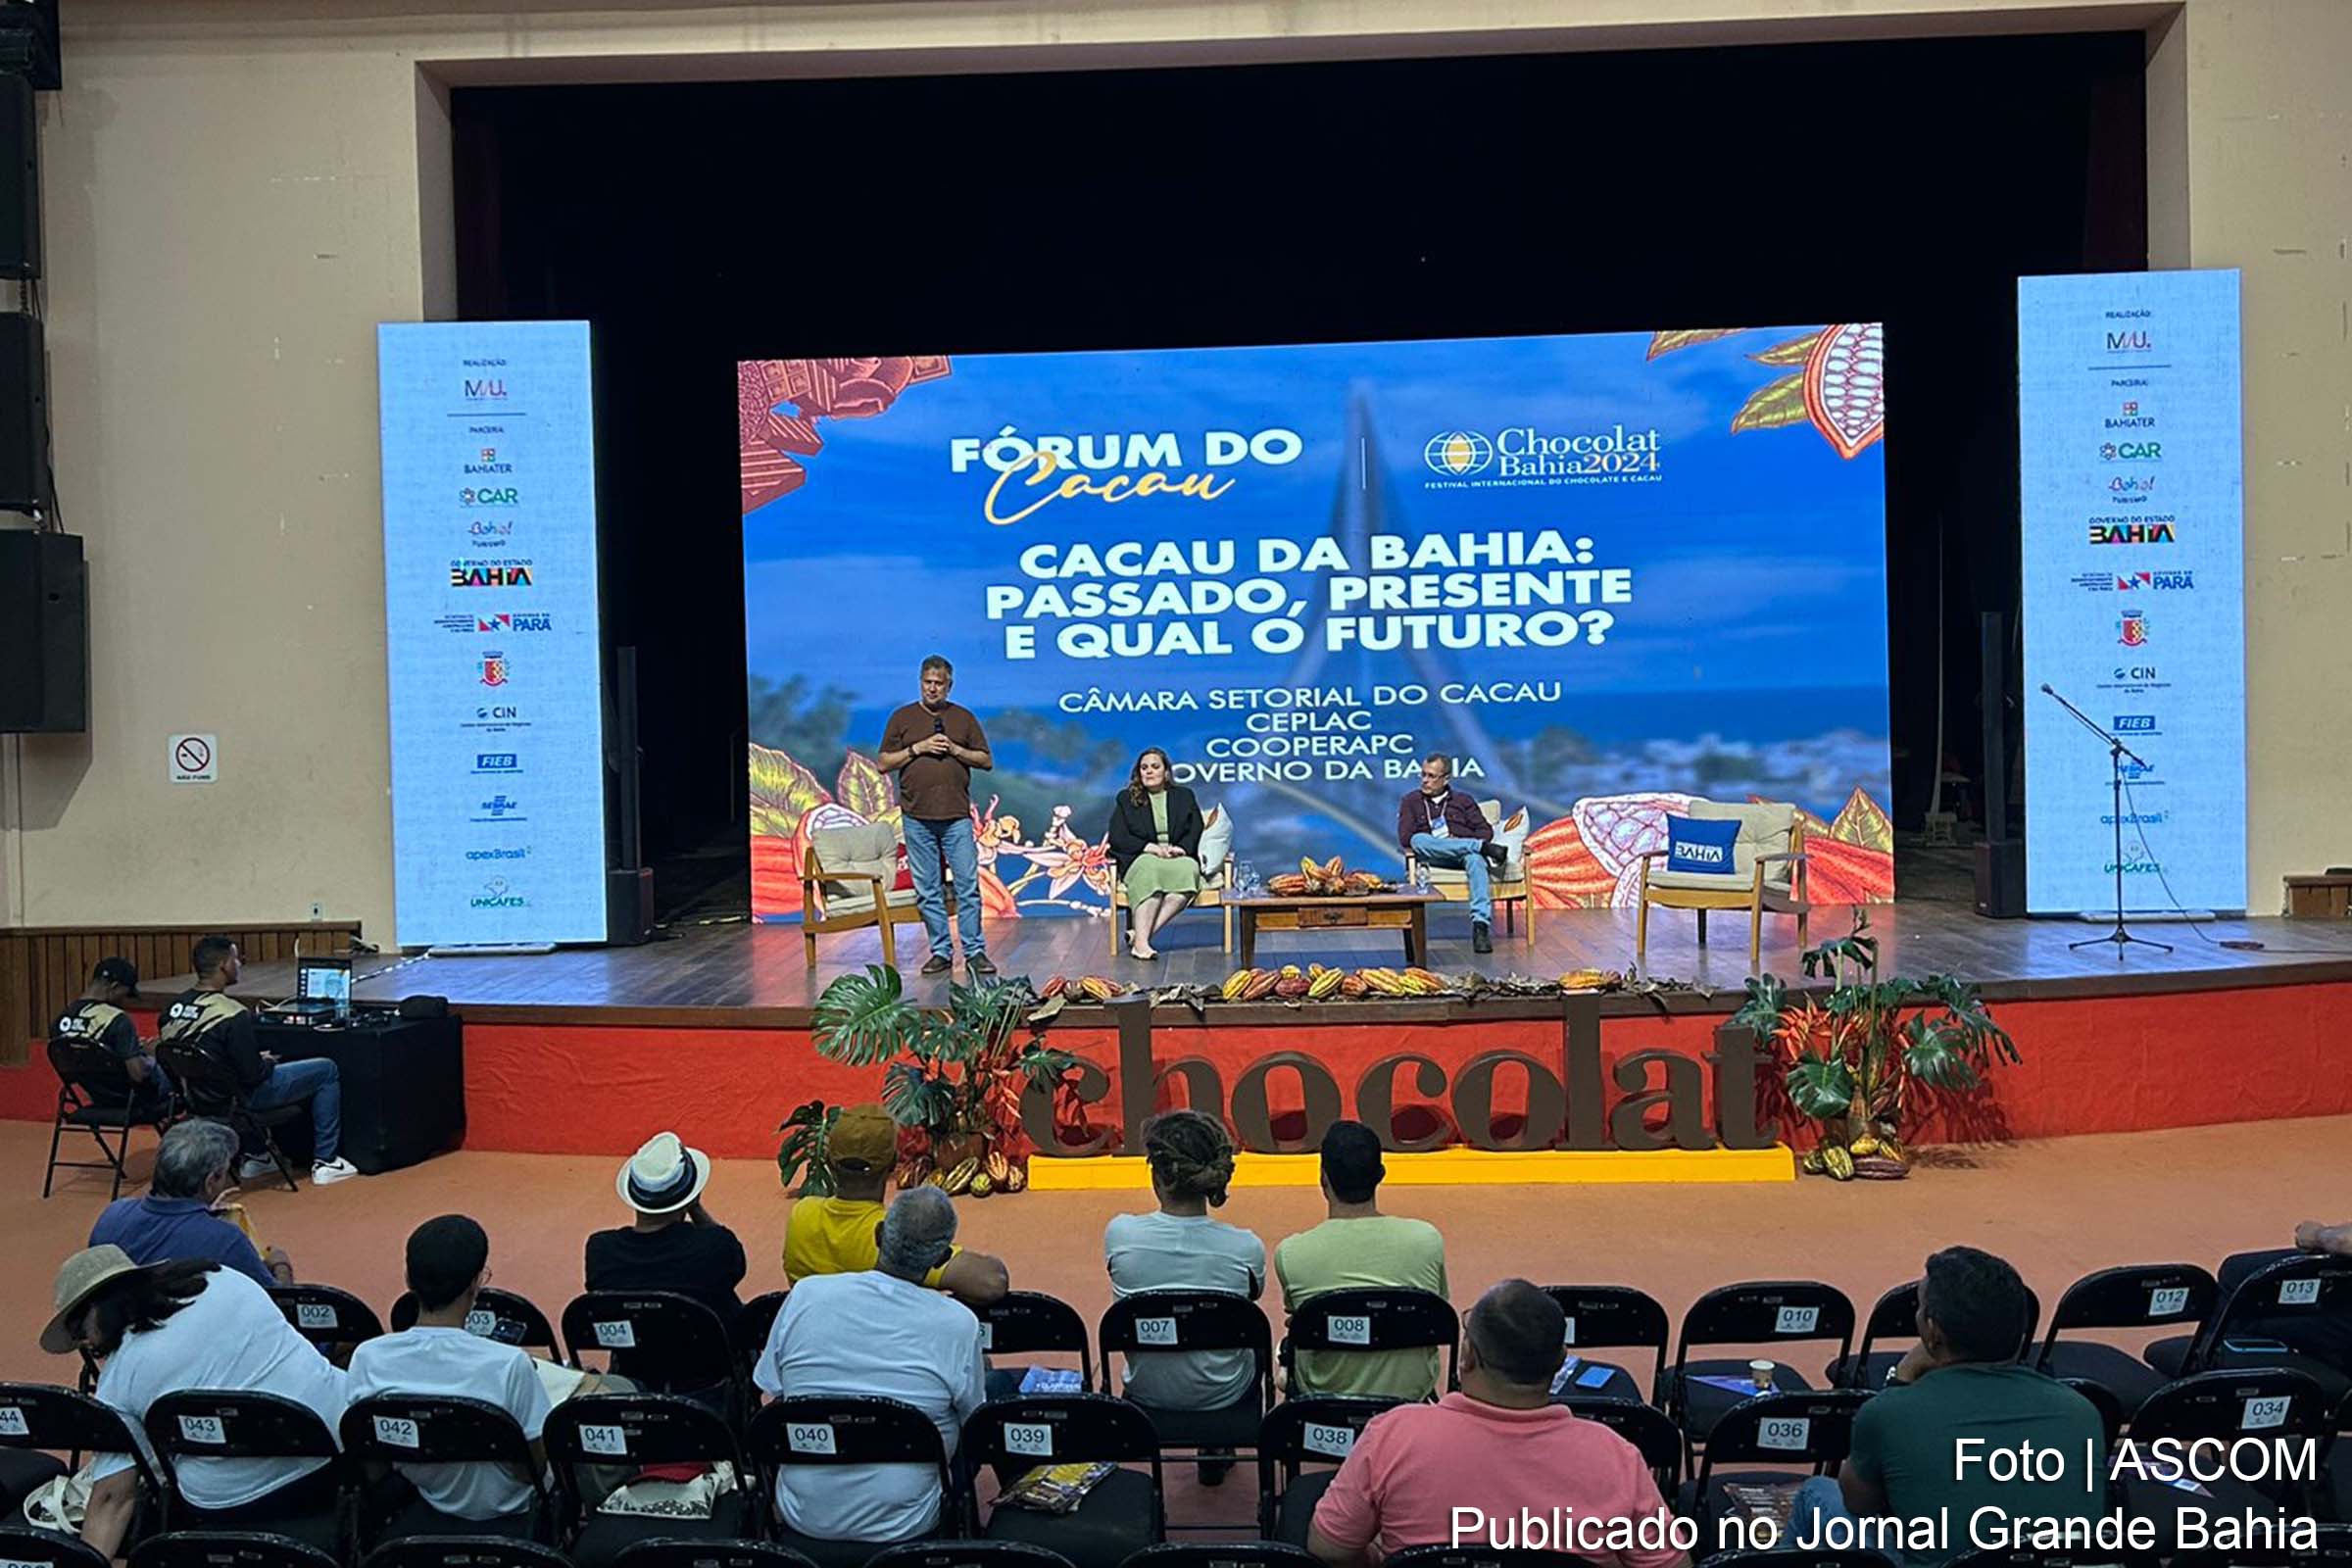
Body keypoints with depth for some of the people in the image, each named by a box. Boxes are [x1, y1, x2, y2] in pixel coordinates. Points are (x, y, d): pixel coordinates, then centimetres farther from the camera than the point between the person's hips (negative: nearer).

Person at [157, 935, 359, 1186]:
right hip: (238, 1098, -8)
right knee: (327, 1071, 4)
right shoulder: (233, 1015, -27)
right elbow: (252, 1075, -23)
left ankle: (254, 1157, 35)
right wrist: (268, 1062, 0)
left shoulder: (175, 1006, -3)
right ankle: (325, 1162, 9)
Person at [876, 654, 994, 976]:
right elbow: (883, 763, 5)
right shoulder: (902, 717, 9)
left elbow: (987, 761, 9)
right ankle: (940, 952, 11)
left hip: (957, 816, 0)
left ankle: (975, 952, 0)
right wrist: (917, 749, -8)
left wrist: (955, 750, -6)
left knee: (968, 885, -4)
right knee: (927, 890, 3)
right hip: (916, 817, 0)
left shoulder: (964, 717, 10)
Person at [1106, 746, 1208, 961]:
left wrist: (1181, 848, -11)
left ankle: (1139, 933, -41)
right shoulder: (1126, 798, 16)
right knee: (1150, 868, -39)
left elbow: (1197, 832, 11)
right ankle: (1141, 939, -46)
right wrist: (1149, 847, -12)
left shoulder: (1184, 796, 21)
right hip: (1139, 860, -1)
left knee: (1189, 870, -36)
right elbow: (1117, 837, 4)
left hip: (1179, 858, 1)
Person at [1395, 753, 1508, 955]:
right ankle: (1483, 847, -32)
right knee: (1418, 841, -33)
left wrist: (1459, 840, -7)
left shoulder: (1463, 800, 25)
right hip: (1433, 858, 0)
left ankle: (1481, 925, -51)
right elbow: (1406, 839, 4)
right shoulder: (1411, 802, 20)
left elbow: (1486, 831, 14)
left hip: (1467, 853, 0)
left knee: (1476, 859, -37)